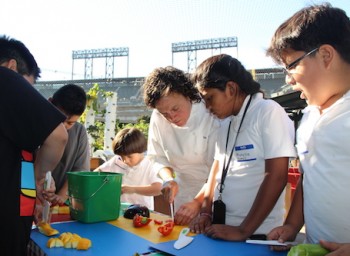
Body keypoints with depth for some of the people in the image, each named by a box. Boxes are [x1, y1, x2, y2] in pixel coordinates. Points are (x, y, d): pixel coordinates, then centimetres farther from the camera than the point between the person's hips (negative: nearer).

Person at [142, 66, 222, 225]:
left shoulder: (212, 116, -22)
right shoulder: (157, 118, -8)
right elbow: (159, 157, 2)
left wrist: (198, 202, -31)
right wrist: (169, 179, -16)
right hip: (184, 192, 4)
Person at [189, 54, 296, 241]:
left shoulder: (269, 112, -13)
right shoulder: (227, 124, 8)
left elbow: (277, 176, -19)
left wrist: (244, 231, -17)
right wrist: (206, 212, 4)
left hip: (257, 232, -6)